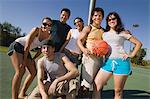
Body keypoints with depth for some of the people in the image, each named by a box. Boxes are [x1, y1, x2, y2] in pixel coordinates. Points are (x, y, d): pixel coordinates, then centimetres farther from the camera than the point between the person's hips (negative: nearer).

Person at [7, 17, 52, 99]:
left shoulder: (49, 36, -4)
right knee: (20, 71, -23)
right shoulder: (36, 30, -23)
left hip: (26, 51, 8)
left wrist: (33, 59, 3)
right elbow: (27, 46, -24)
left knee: (33, 72, 3)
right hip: (17, 46, -7)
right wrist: (24, 61, -21)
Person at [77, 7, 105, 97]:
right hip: (89, 57, -5)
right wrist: (84, 49, -17)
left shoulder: (104, 31, 16)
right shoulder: (88, 28, 5)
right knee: (87, 83, -11)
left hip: (100, 58, 5)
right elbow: (79, 40, 1)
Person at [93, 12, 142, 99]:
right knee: (96, 86, -7)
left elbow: (138, 43, 10)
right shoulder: (104, 34, 17)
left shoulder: (123, 33, 8)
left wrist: (132, 55, -2)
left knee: (118, 91, 1)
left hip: (121, 62, -3)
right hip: (108, 62, 4)